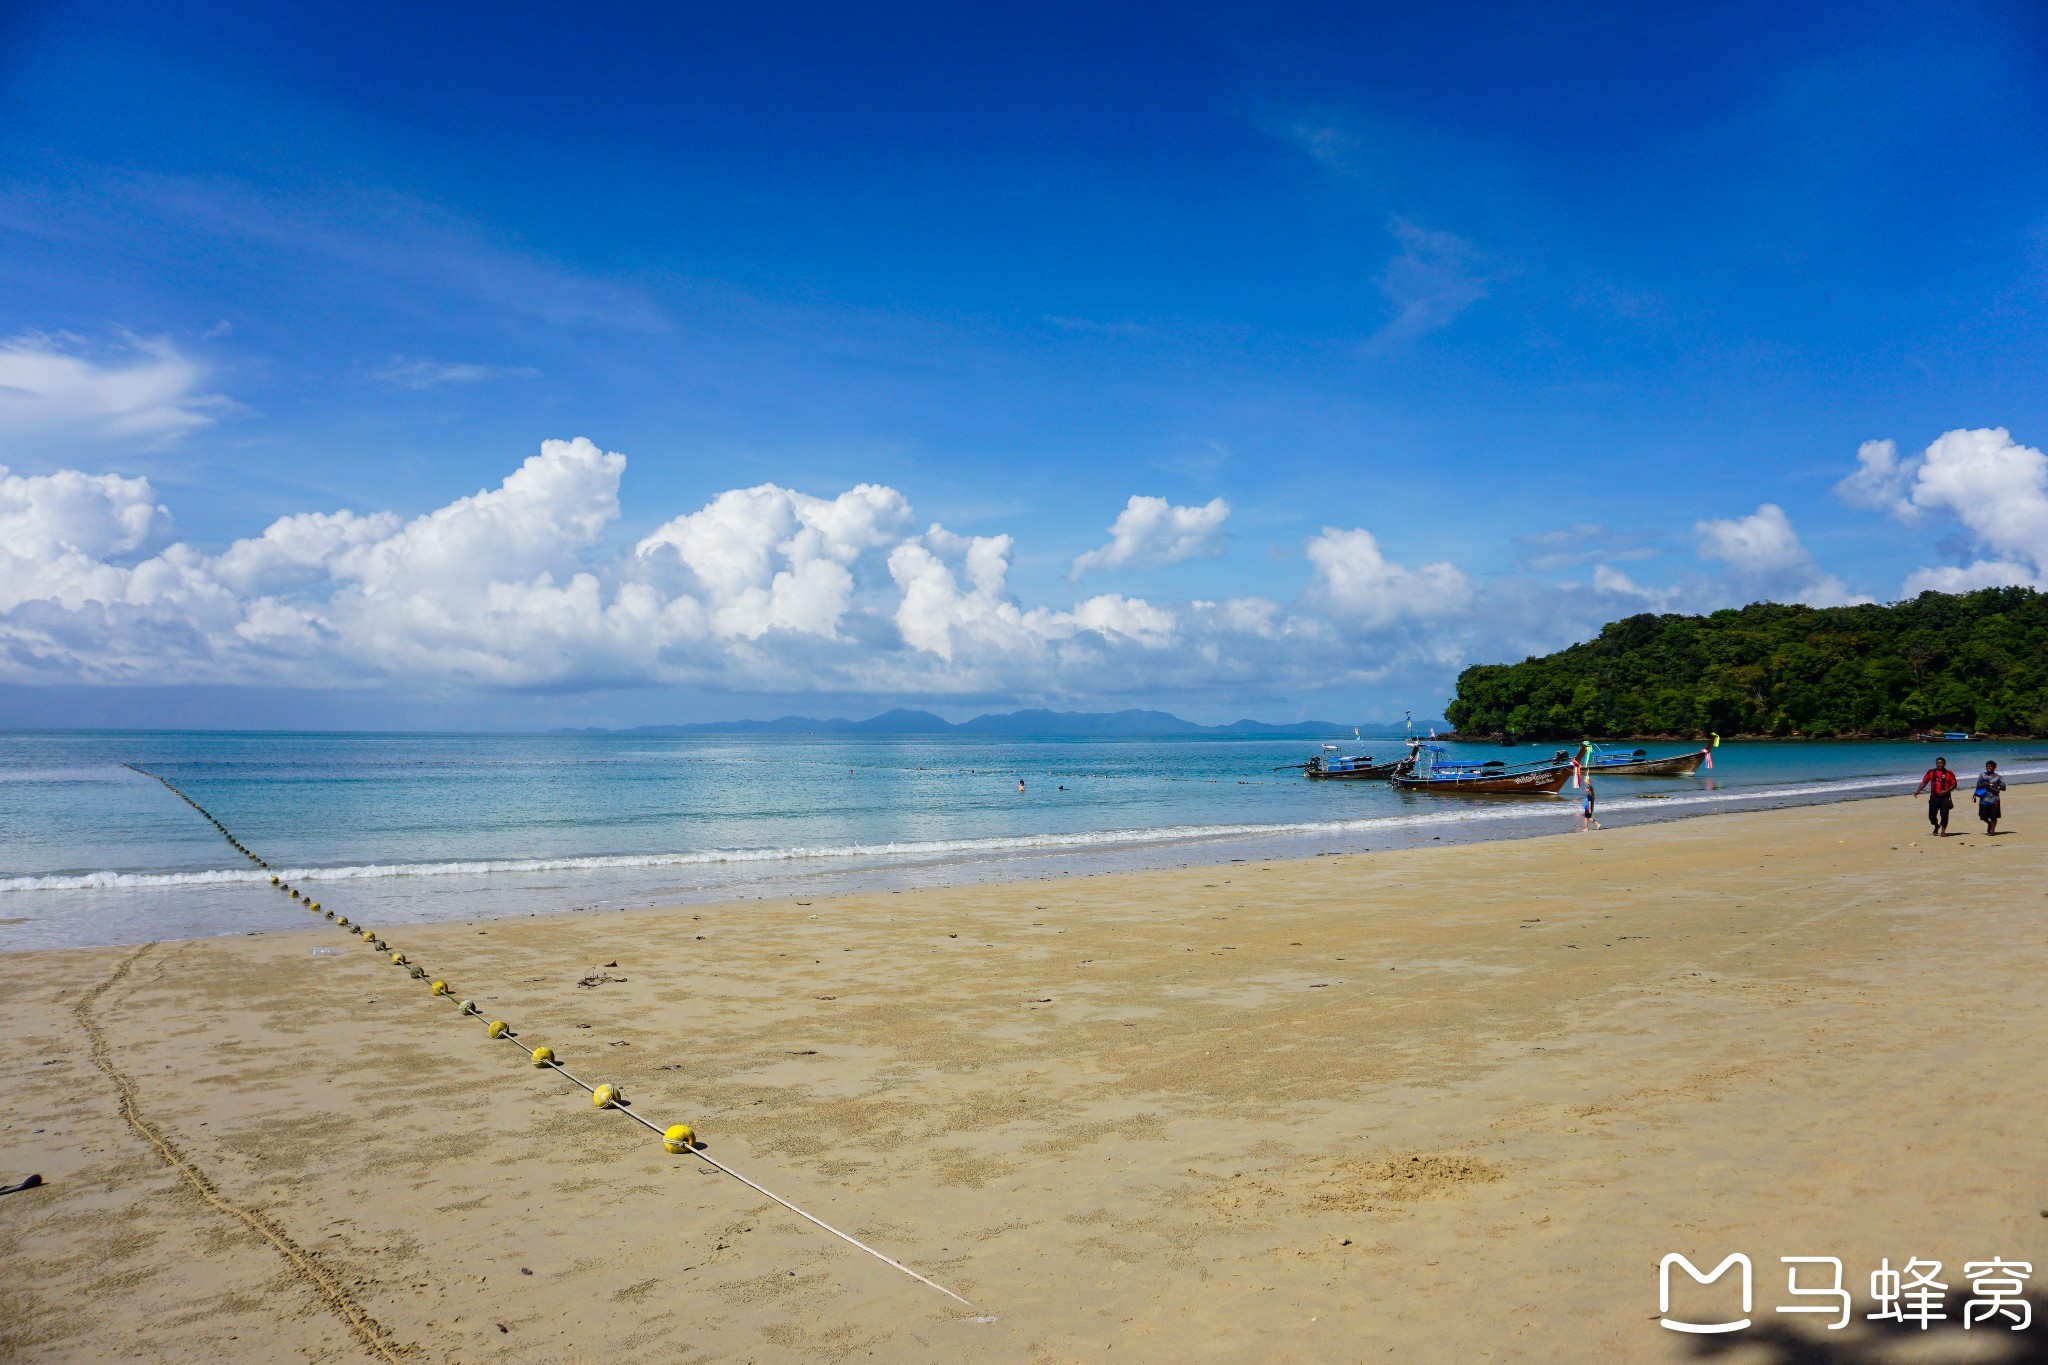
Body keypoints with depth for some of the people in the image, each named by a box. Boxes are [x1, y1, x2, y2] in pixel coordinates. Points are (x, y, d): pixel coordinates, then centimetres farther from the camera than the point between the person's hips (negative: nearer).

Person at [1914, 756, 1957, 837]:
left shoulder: (1949, 773, -1)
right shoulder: (1931, 772, 6)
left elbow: (1954, 784, 0)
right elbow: (1924, 782, 5)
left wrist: (1946, 791, -15)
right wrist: (1918, 790, -7)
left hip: (1945, 797, -2)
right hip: (1934, 797, 2)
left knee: (1944, 814, -7)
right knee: (1931, 814, 4)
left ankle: (1943, 831, 1)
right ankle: (1936, 826, 33)